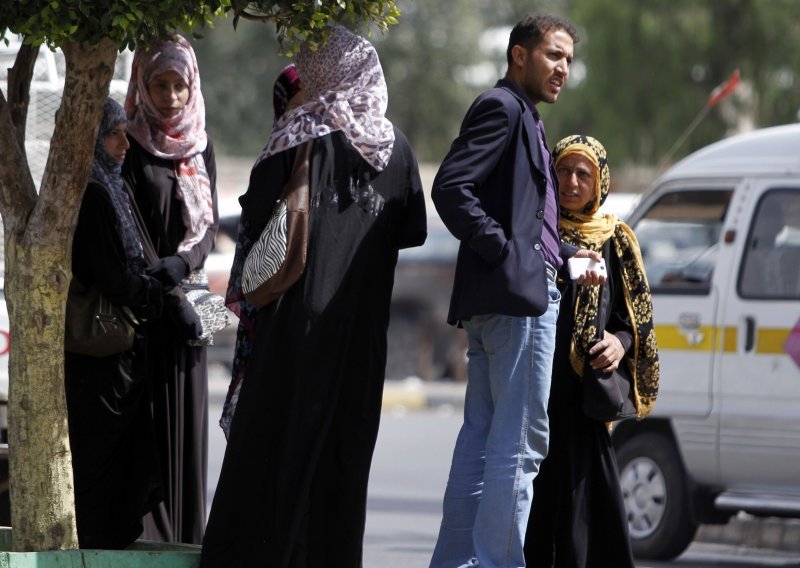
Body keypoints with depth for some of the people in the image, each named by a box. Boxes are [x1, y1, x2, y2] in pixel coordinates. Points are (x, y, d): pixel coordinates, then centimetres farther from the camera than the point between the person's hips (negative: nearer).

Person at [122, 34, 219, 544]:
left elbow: (209, 224, 6)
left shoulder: (202, 147, 12)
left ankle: (186, 531, 8)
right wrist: (165, 296, -17)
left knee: (187, 412, 4)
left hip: (186, 290, 5)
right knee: (148, 413, -8)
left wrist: (183, 262, -15)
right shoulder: (130, 146, -3)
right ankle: (148, 532, -9)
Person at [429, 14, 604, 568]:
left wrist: (567, 254, 12)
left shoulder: (525, 118, 23)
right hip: (518, 293, -10)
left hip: (495, 302, 10)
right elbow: (451, 189, -18)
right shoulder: (501, 107, -8)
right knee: (521, 439, -10)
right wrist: (503, 252, -19)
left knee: (482, 436, 11)